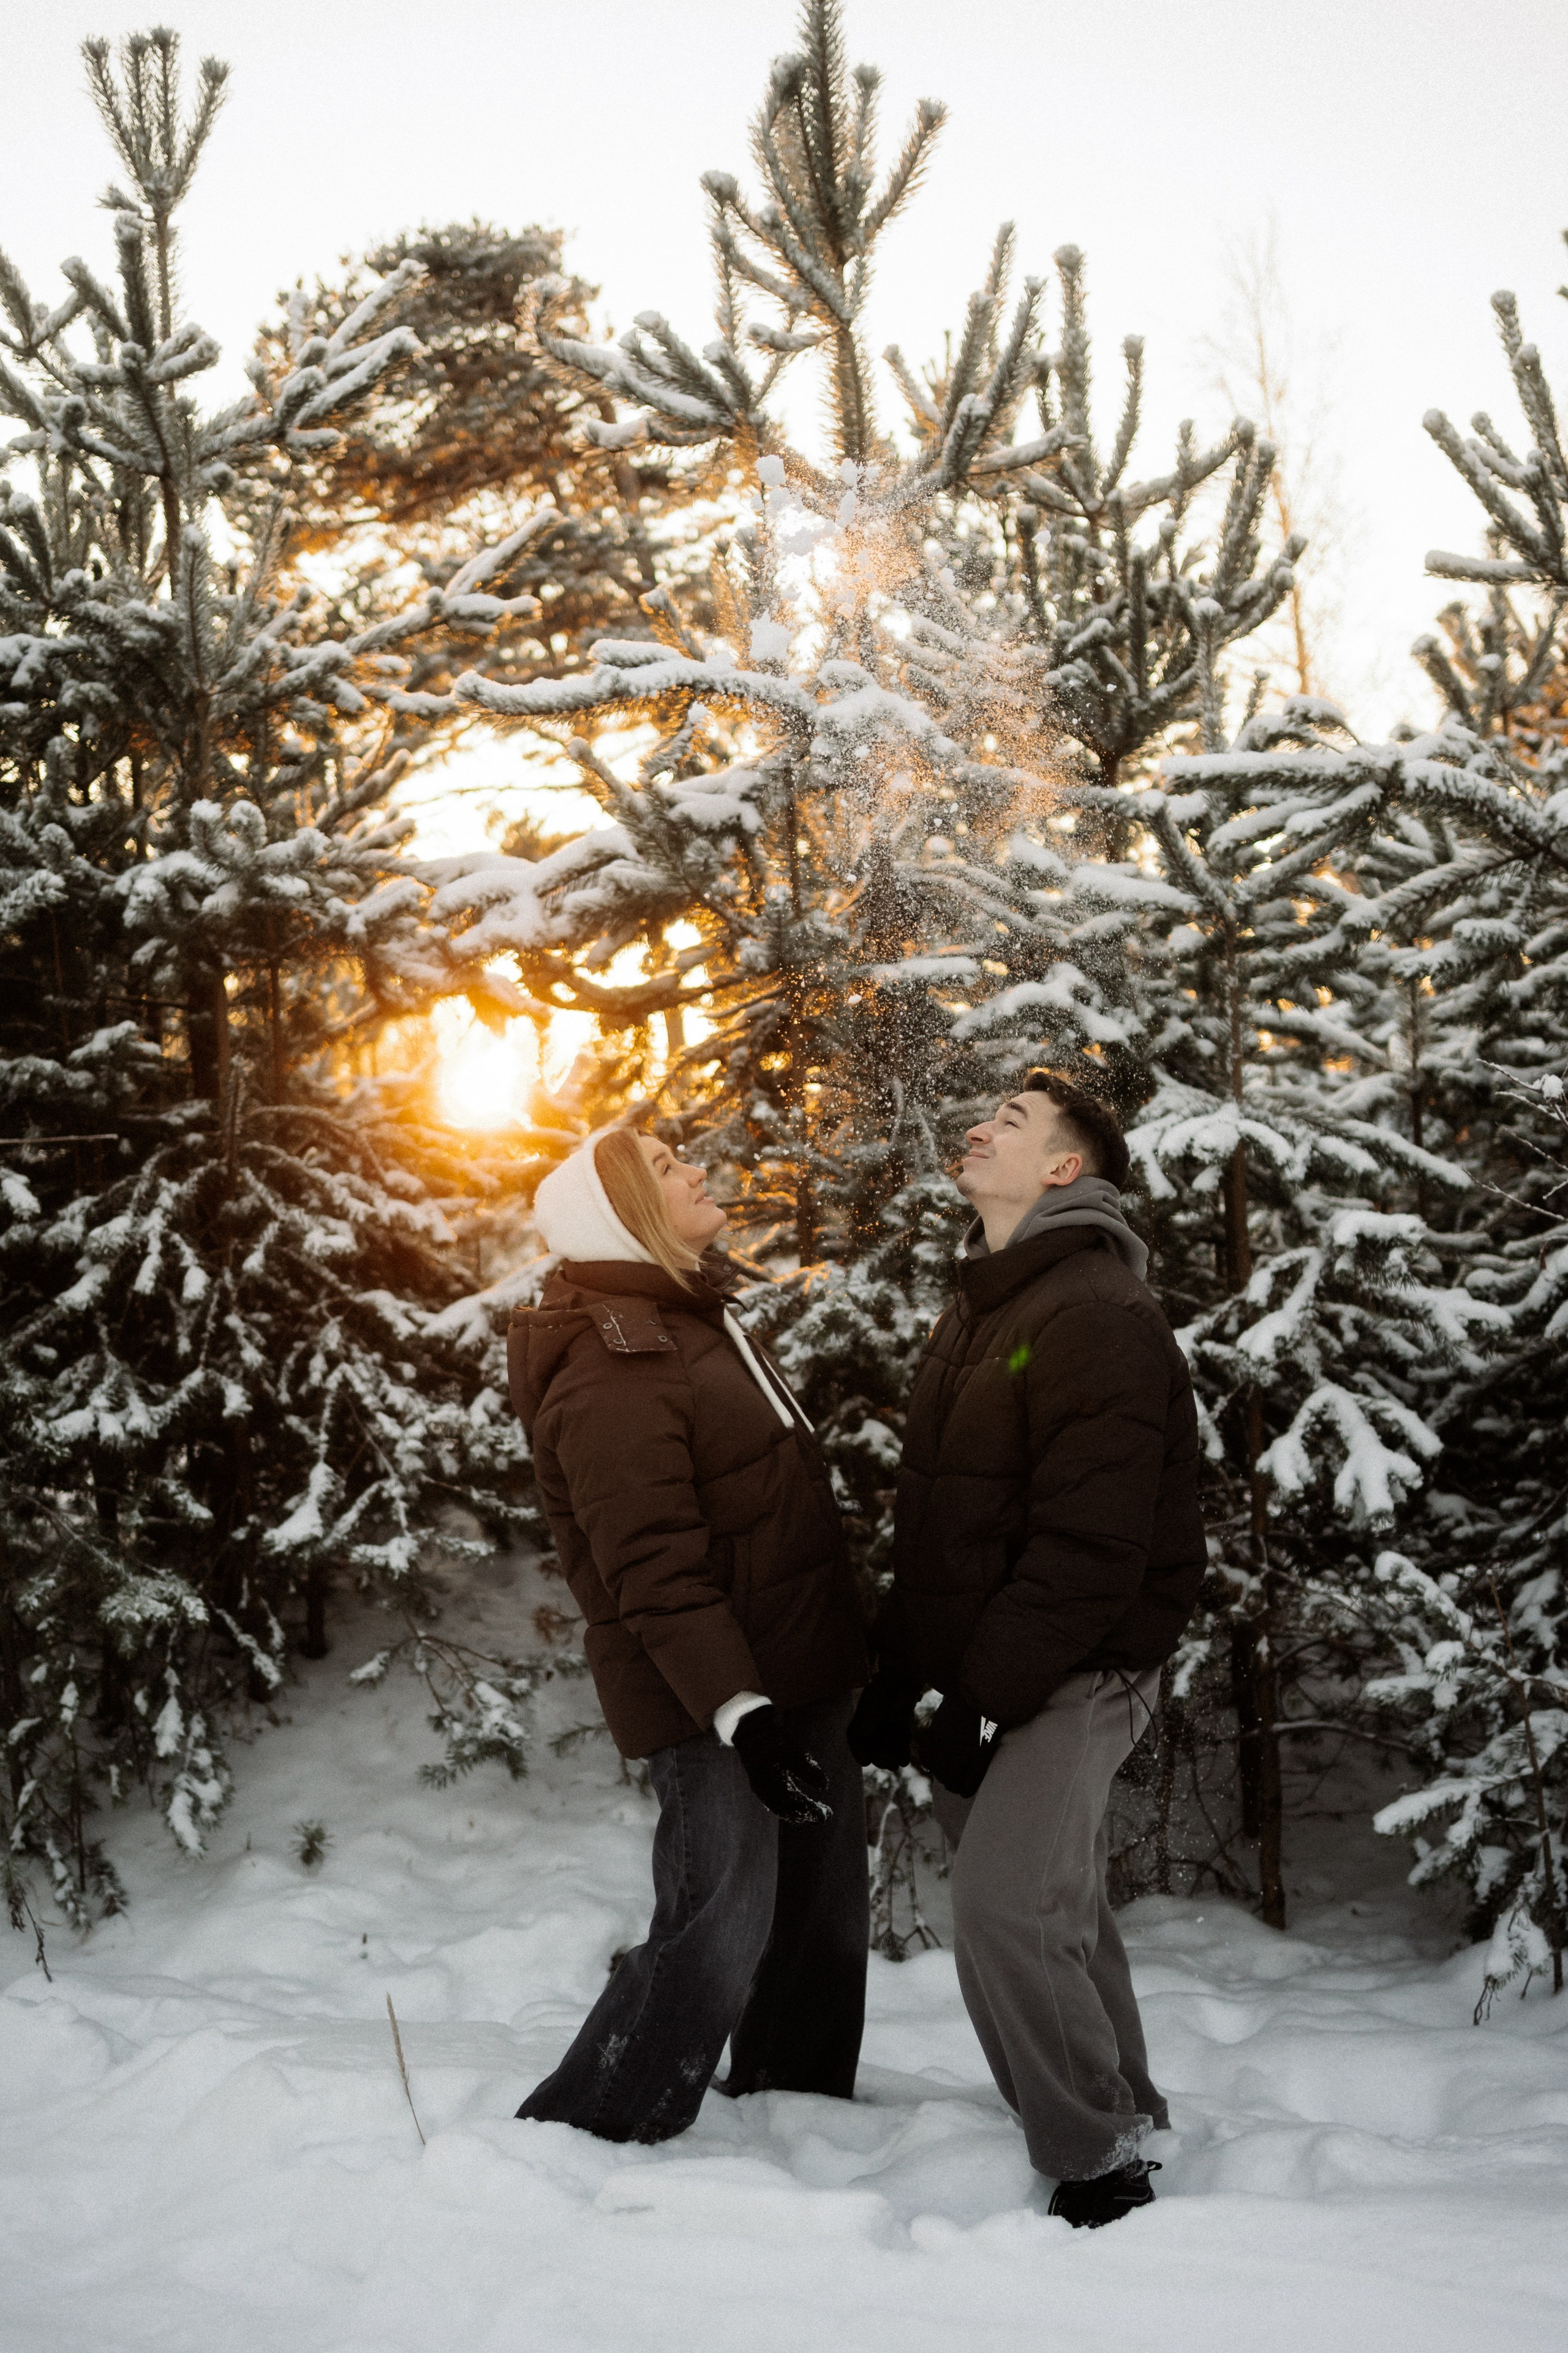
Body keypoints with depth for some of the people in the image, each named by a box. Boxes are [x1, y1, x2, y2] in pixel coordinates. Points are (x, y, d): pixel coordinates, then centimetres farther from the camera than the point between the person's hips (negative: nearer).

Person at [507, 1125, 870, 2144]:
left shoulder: (698, 1320, 14)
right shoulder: (608, 1370, -20)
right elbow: (654, 1569, -26)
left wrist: (851, 1659, 24)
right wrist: (738, 1708, -30)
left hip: (797, 1681, 10)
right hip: (714, 1707, -10)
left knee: (823, 1914, 18)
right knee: (720, 1929, -7)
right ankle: (584, 2142, 8)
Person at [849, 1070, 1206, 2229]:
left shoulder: (1102, 1319, -15)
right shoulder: (973, 1315, 16)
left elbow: (1090, 1549, -21)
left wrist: (983, 1699, -21)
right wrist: (898, 1676, 13)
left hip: (1070, 1679, -9)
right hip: (974, 1678, 9)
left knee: (1008, 1912, -16)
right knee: (1056, 1914, 14)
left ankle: (1099, 2159, -1)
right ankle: (1121, 2116, 28)